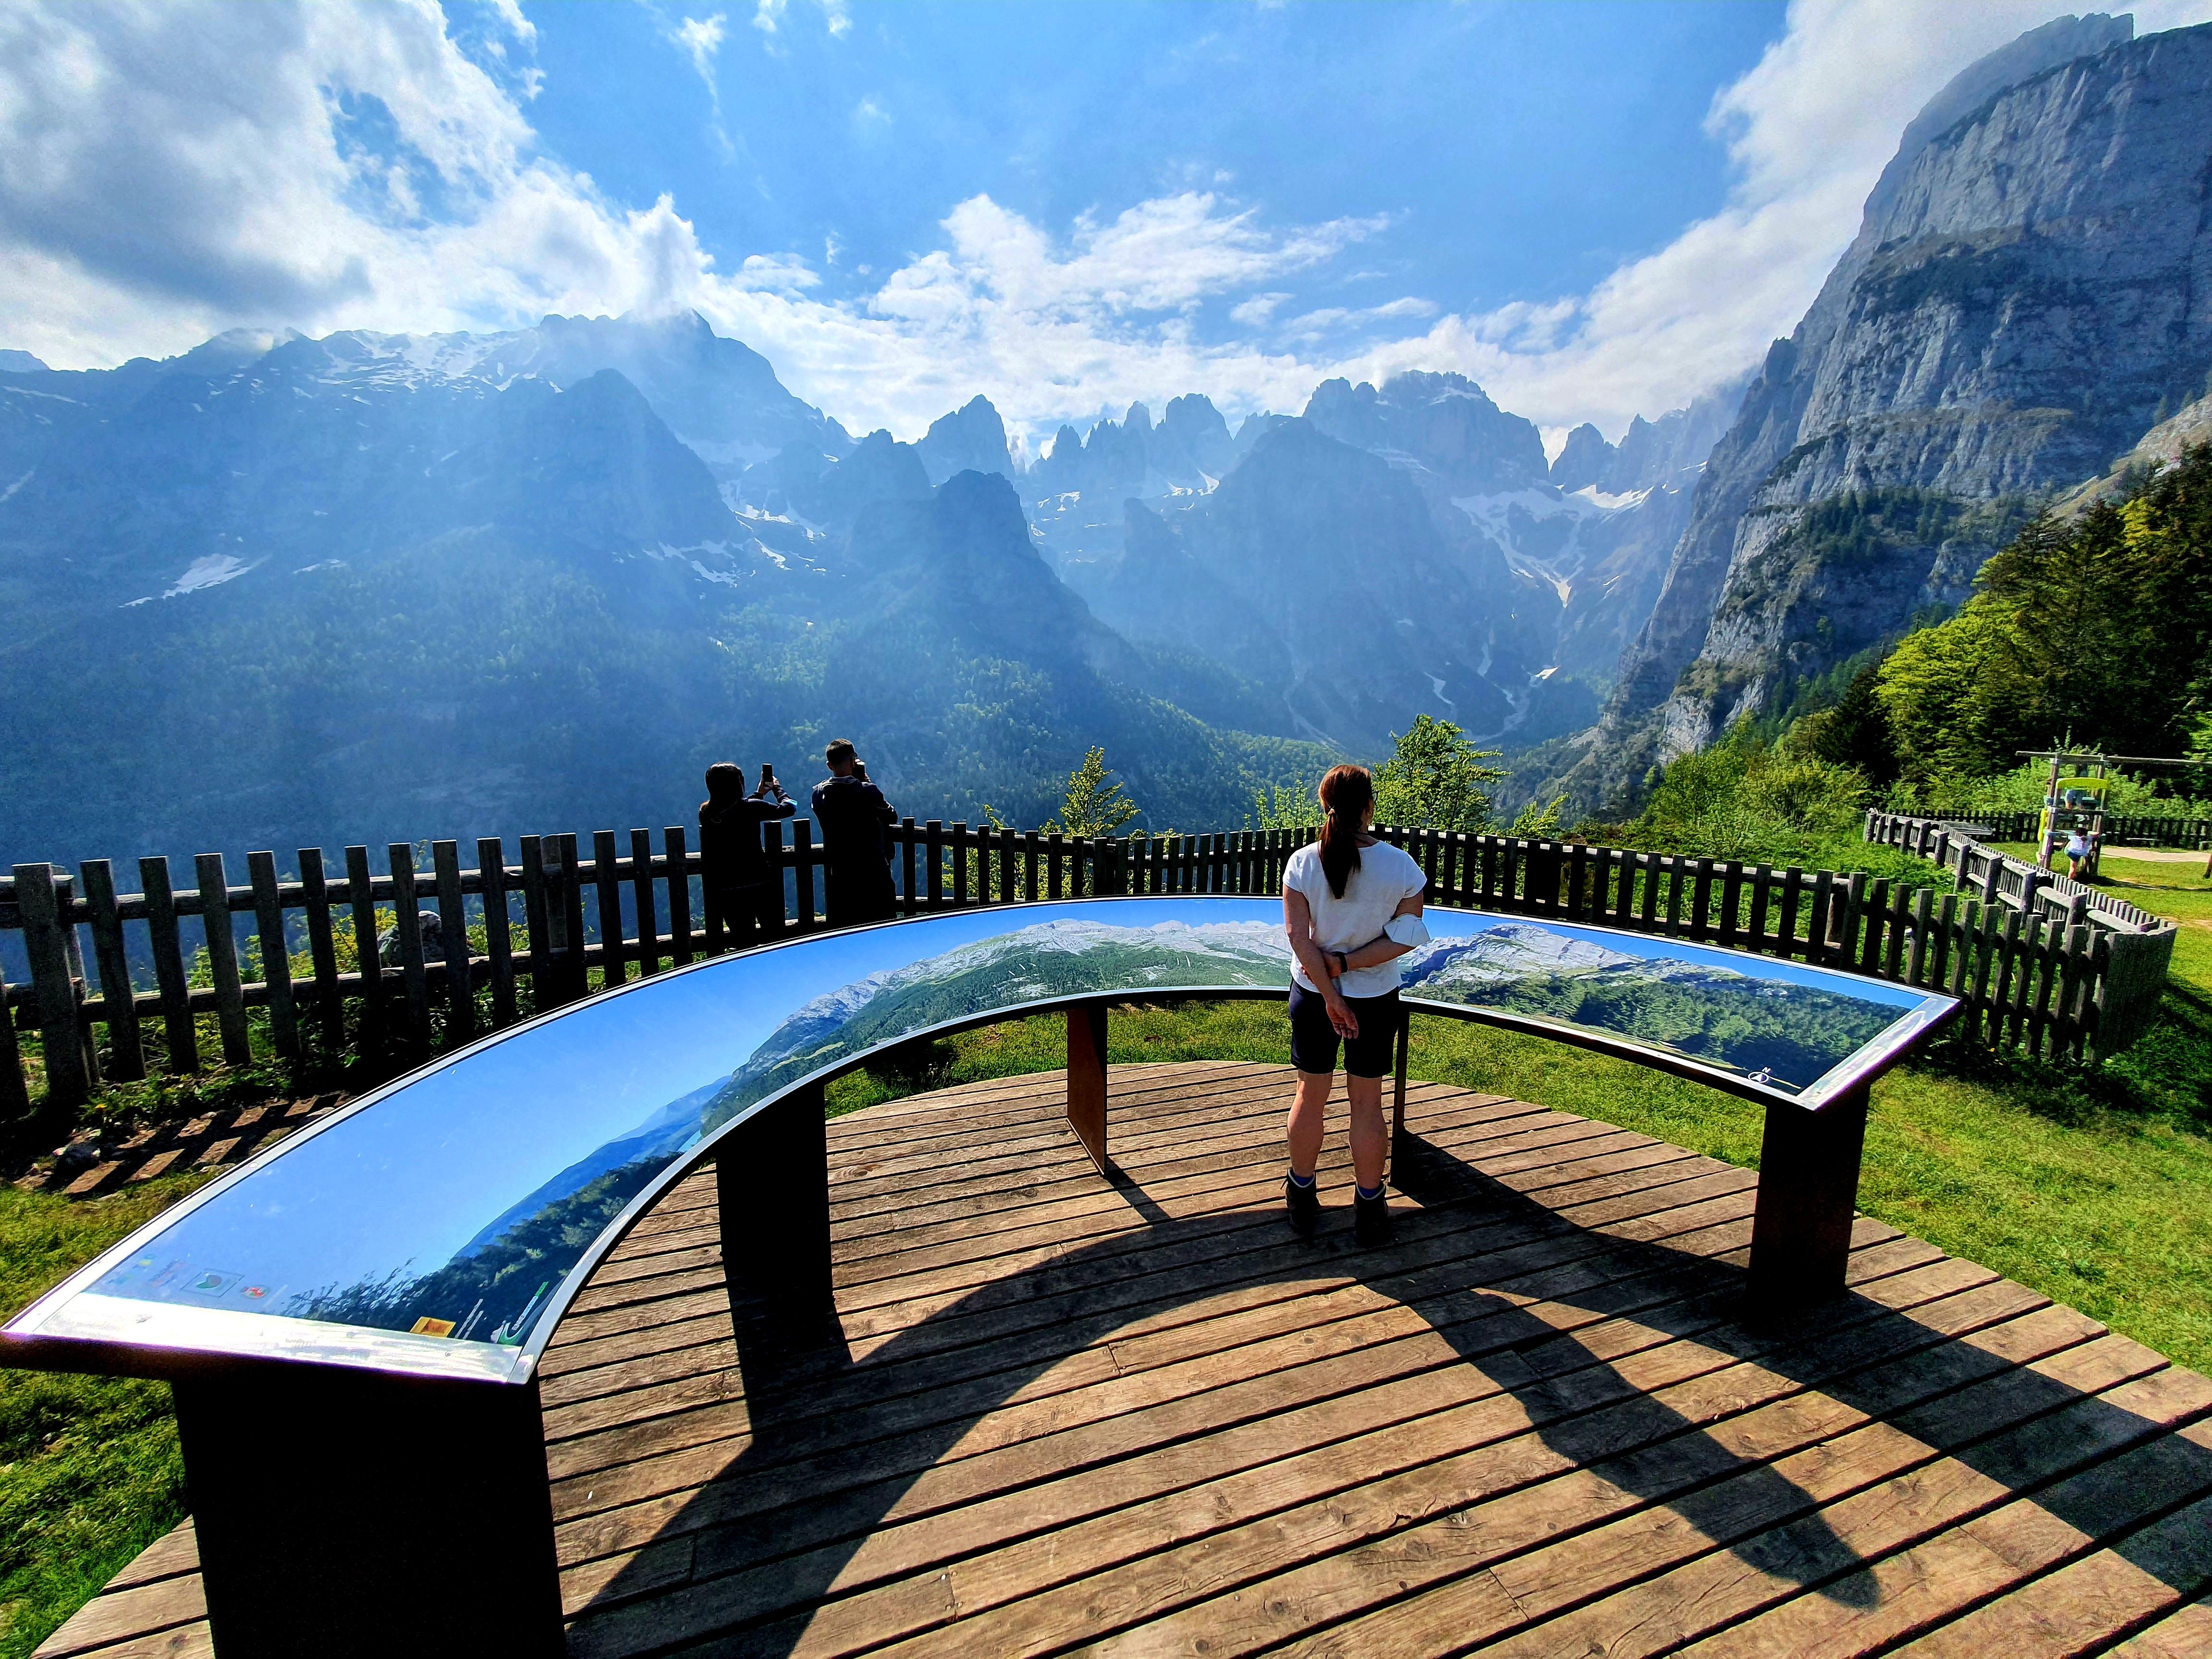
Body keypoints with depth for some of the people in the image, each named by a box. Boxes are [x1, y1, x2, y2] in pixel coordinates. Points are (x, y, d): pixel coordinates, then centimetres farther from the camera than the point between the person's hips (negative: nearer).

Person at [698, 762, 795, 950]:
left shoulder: (705, 812, 0)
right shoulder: (751, 807, -15)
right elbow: (788, 807, -4)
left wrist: (759, 793, 26)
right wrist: (777, 788, 15)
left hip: (725, 891, 4)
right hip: (758, 884, -4)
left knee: (744, 943, 13)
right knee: (776, 936, 11)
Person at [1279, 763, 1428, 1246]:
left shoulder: (1302, 863, -13)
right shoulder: (1400, 866, -13)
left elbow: (1300, 938, -15)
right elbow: (1407, 936, -13)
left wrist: (1331, 996, -10)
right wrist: (1346, 964, -13)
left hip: (1311, 994, 1)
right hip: (1375, 999, 0)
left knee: (1311, 1095, 16)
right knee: (1367, 1103, 13)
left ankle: (1302, 1199, 32)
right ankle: (1369, 1212, 26)